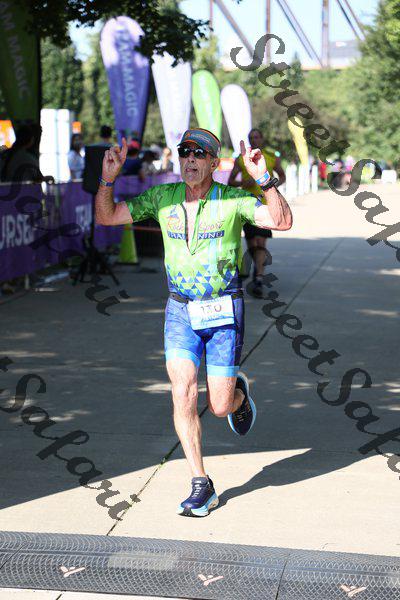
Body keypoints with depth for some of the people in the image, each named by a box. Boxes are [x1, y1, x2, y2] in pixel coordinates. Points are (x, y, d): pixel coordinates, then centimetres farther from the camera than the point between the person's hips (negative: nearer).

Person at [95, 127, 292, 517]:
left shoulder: (232, 200, -9)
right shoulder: (162, 198, 0)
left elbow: (282, 222, -22)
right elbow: (105, 217, 3)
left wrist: (263, 178, -33)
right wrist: (108, 178, -12)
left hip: (224, 312, -2)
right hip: (180, 312, 2)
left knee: (220, 407, 0)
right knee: (183, 396, -12)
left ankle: (238, 393, 39)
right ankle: (201, 487, -2)